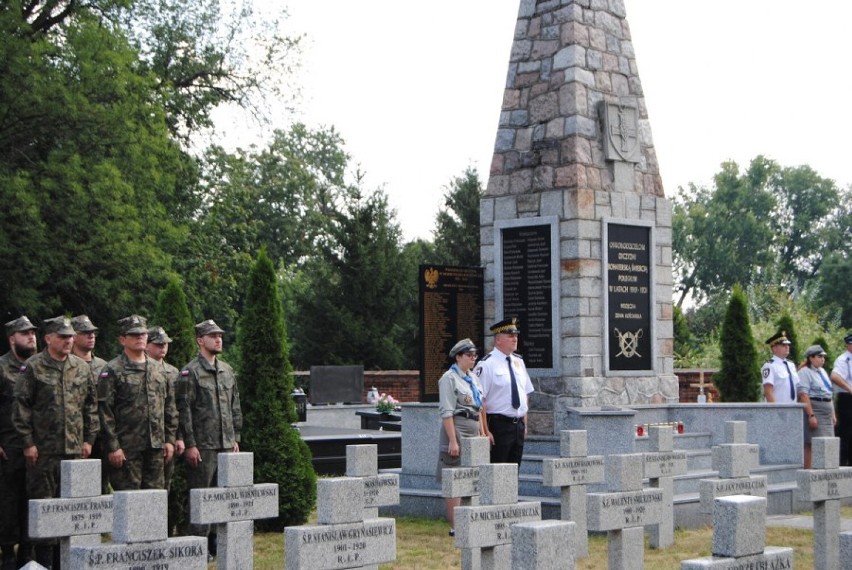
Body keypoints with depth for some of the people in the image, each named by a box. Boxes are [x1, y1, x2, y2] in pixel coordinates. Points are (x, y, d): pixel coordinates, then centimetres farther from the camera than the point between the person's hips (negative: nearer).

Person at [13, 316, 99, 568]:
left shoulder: (82, 367, 10)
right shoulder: (33, 368, -4)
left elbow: (91, 406, 14)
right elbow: (21, 407, -5)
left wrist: (89, 439, 9)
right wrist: (28, 442, -9)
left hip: (75, 449, 4)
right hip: (43, 450, -4)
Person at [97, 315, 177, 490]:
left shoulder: (158, 369, 14)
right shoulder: (112, 371, -4)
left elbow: (170, 407, 18)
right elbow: (105, 411, -9)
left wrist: (169, 439, 11)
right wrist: (113, 447, -13)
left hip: (156, 448, 6)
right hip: (127, 448, -5)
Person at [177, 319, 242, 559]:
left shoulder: (227, 370, 14)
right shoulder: (190, 372, -7)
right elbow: (184, 410, -11)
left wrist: (235, 439, 13)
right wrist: (190, 445, -15)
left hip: (226, 445, 7)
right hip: (203, 447, -6)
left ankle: (217, 543, 17)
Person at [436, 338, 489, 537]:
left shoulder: (473, 378, 15)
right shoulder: (449, 378, -9)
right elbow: (447, 412, -14)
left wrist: (482, 433, 14)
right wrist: (453, 440, -19)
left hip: (473, 433, 8)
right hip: (458, 429, -8)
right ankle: (455, 526, -2)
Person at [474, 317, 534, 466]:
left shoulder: (518, 361, 12)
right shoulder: (487, 364, -11)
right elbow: (480, 401, -15)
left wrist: (524, 424, 14)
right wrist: (485, 431, -17)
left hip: (518, 425, 7)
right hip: (499, 424, -7)